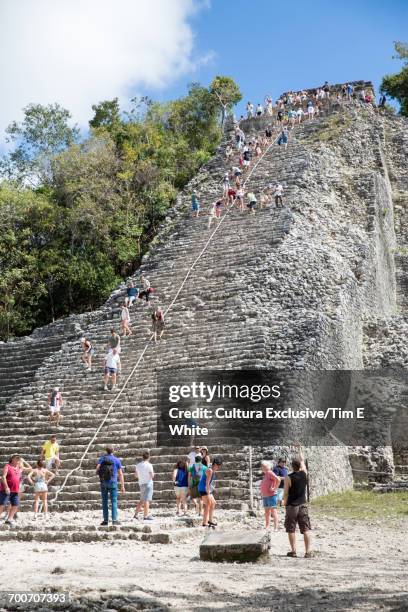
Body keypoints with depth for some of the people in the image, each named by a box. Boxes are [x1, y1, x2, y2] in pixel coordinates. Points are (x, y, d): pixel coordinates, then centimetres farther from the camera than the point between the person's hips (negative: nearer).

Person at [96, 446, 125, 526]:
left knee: (105, 501, 8)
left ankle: (105, 520, 6)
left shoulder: (101, 459, 6)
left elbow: (97, 468, -11)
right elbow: (120, 474, 1)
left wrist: (99, 474, 13)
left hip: (103, 483, 2)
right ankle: (114, 520, -8)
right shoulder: (117, 460, 5)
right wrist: (122, 486, 3)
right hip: (113, 483, -1)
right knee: (114, 501, 0)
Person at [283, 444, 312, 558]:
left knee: (291, 529, 7)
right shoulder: (304, 474, -2)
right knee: (306, 529, 3)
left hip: (291, 506, -3)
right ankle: (308, 552, 0)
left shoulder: (288, 477, -12)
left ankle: (293, 551, 8)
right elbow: (302, 460, 15)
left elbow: (285, 493, -9)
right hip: (303, 505, 3)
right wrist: (299, 448, 27)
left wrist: (285, 503, 8)